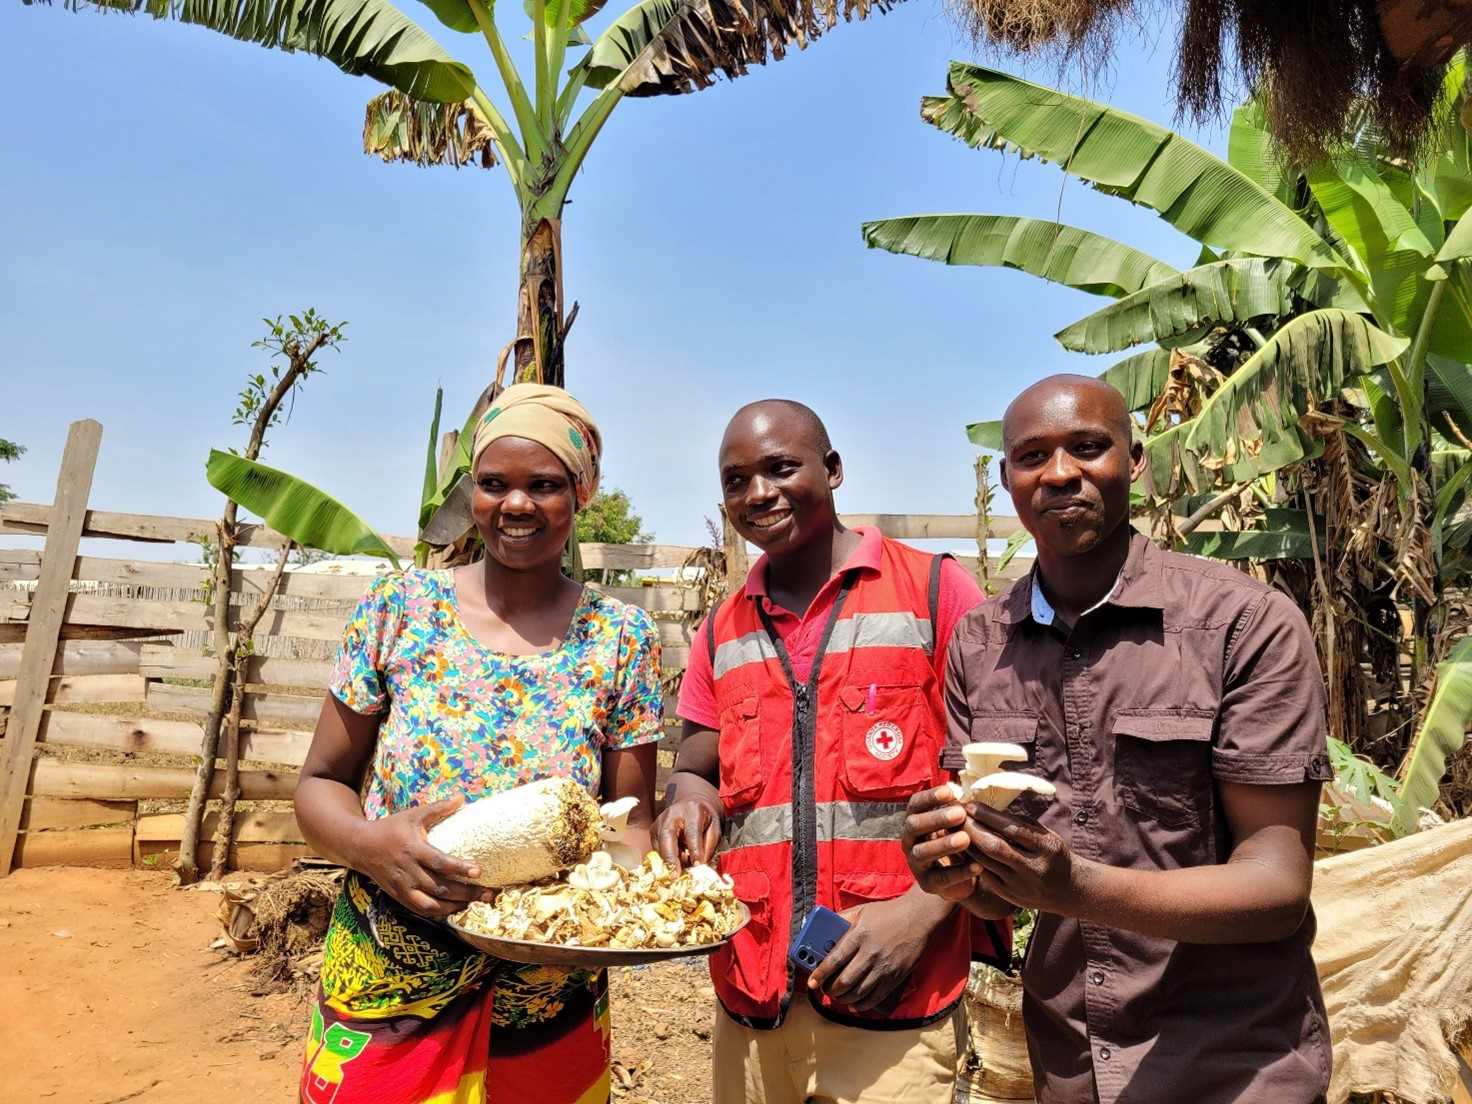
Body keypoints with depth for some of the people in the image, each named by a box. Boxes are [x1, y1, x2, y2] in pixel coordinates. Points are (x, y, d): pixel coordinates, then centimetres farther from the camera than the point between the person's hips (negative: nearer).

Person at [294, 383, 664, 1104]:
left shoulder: (621, 640, -7)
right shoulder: (397, 609, -7)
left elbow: (631, 822, -1)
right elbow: (320, 783, -1)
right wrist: (370, 843, -21)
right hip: (381, 1001, 0)